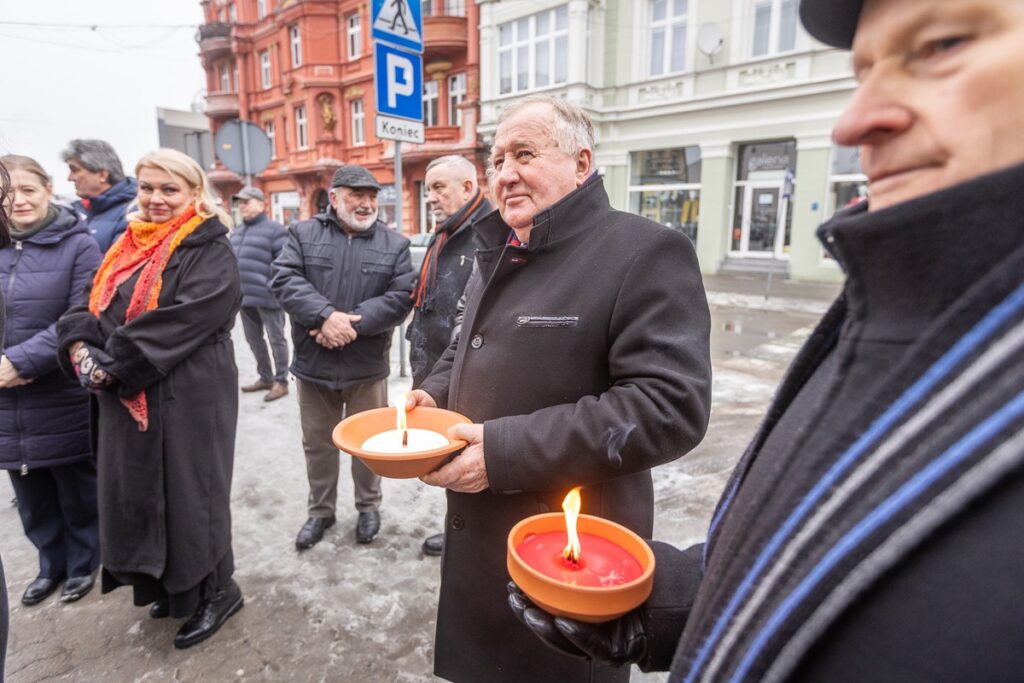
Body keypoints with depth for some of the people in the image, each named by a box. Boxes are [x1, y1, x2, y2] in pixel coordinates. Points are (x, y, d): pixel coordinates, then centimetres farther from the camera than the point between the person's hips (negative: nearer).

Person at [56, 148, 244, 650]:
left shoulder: (210, 251, -10)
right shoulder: (127, 245, 13)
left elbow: (186, 318, -22)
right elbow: (93, 306, 10)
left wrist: (114, 363, -20)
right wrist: (80, 344, -11)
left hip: (187, 396, -7)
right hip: (125, 398, 7)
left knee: (186, 489, 3)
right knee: (135, 490, 16)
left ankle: (214, 590, 23)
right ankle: (168, 581, 36)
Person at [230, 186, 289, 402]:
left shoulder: (274, 229, -8)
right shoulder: (237, 232, 18)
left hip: (267, 297, -8)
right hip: (245, 297, 8)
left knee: (276, 340, 2)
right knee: (253, 340, 16)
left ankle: (281, 382, 13)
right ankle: (265, 377, 31)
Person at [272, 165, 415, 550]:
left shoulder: (394, 244, 2)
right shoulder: (303, 234, 3)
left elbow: (401, 298, -10)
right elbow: (284, 279, -10)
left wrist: (352, 322, -20)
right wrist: (326, 315, -25)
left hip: (367, 366, -1)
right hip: (313, 364, 1)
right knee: (317, 443, 15)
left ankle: (368, 506, 35)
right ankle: (320, 510, 35)